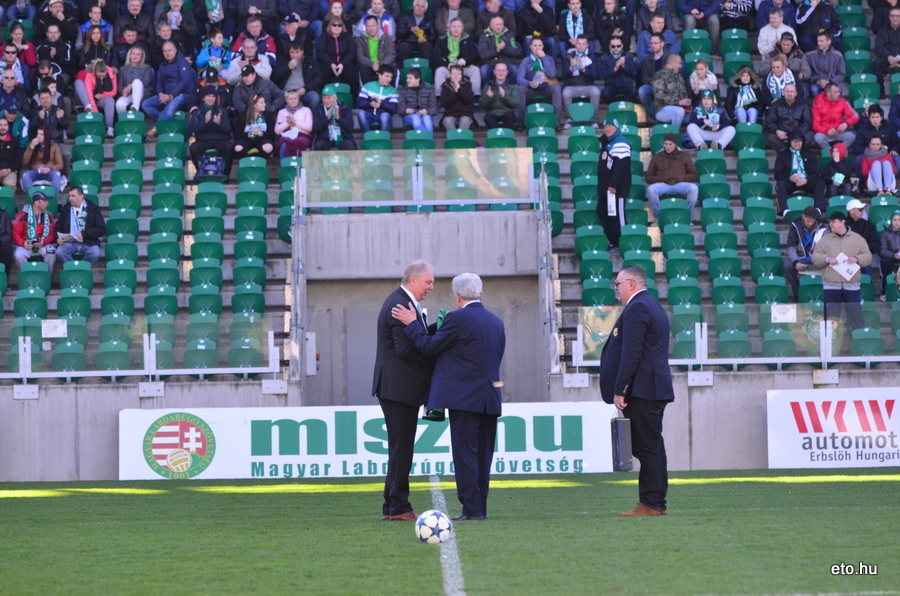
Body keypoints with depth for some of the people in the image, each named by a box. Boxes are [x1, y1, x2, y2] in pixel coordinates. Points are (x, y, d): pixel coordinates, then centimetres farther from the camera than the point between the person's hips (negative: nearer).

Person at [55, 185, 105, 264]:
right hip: (70, 243, 2)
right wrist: (58, 238, -5)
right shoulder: (65, 210, 16)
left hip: (88, 243, -2)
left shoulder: (93, 209, 6)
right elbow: (58, 228, 18)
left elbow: (102, 230, -1)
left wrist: (84, 233, -14)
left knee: (95, 253, -34)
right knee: (59, 252, -31)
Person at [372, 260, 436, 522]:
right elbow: (406, 349, -21)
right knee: (401, 448, -8)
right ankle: (398, 507, -6)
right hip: (399, 389, -11)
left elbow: (415, 339, 17)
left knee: (401, 448, 12)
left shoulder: (404, 303, 19)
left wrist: (437, 328, 3)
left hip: (401, 389, 11)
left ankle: (393, 506, 16)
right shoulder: (399, 305, -16)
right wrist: (436, 360, -11)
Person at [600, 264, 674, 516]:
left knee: (646, 447, -9)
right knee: (653, 446, 11)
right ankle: (658, 502, 13)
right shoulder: (653, 306, 20)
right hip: (656, 389, 11)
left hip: (641, 391, -11)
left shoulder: (637, 308, -12)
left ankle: (650, 504, -10)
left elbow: (631, 353, -19)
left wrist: (620, 391, -19)